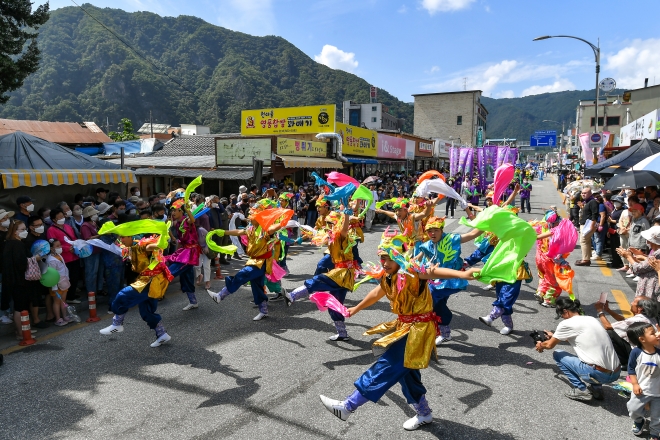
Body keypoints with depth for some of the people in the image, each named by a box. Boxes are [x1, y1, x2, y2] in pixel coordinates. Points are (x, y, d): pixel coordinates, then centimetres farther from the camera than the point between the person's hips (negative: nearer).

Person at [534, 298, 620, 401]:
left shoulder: (567, 323, -7)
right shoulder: (591, 319, 13)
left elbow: (549, 345, 7)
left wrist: (540, 346, 29)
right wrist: (554, 336, 45)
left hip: (598, 374, -7)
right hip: (616, 373, 7)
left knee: (557, 355, 10)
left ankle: (582, 390, 5)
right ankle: (596, 388, 20)